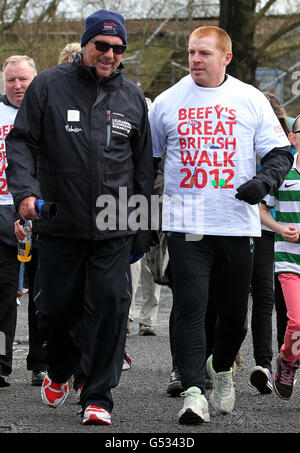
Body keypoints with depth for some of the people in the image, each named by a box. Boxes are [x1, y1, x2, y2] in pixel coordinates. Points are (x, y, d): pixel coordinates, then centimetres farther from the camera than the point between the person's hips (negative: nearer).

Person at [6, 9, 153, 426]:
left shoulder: (132, 97, 10)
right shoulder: (49, 86, 2)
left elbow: (143, 167, 15)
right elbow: (22, 141, 1)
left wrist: (142, 229, 13)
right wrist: (25, 189, -16)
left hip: (114, 229, 1)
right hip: (60, 224, -1)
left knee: (112, 303, -9)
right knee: (60, 306, 8)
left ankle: (97, 397, -1)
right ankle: (59, 373, 38)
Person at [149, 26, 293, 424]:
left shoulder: (251, 101, 5)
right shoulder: (167, 103, 6)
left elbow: (280, 152, 7)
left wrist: (264, 181, -14)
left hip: (237, 224, 1)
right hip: (186, 224, -1)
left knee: (235, 311, 9)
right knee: (190, 308, -13)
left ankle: (222, 368, 36)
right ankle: (193, 391, -16)